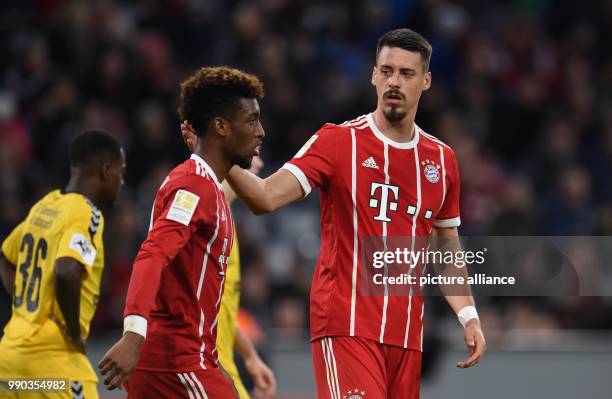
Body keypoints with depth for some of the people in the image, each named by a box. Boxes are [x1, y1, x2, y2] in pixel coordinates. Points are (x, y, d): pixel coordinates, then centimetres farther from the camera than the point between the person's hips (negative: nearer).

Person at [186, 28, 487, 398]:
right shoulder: (339, 141, -3)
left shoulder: (442, 159, 12)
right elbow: (267, 197, -14)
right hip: (346, 325, -5)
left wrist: (469, 316, 12)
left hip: (407, 335, 5)